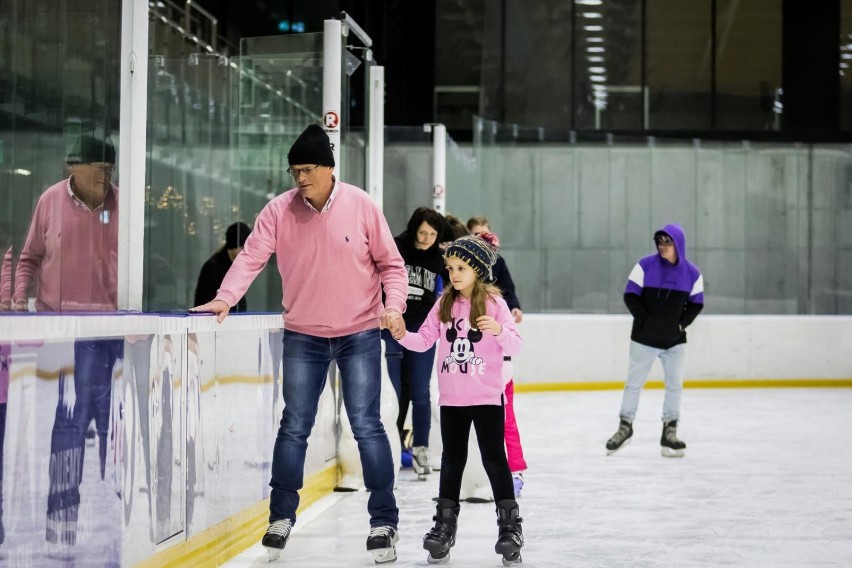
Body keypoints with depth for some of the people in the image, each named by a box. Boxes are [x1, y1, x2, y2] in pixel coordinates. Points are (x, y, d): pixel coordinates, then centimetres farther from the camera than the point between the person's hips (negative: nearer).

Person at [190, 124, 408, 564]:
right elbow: (252, 256, -11)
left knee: (367, 427, -1)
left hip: (359, 334, -2)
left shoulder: (361, 206, -9)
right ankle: (281, 517, 20)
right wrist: (226, 297, -26)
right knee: (294, 427, 7)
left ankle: (384, 522, 8)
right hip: (302, 336, 2)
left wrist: (393, 304, -17)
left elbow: (391, 264, -2)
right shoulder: (280, 210, -6)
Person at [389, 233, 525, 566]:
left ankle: (510, 524, 9)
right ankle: (445, 524, 20)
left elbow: (515, 345, -10)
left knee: (494, 458, 0)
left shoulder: (493, 303, -7)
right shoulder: (444, 304, 5)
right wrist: (403, 336, -14)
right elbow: (425, 340, 4)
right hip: (451, 398, 4)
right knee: (452, 460, 11)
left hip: (487, 397, -4)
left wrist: (499, 330, -29)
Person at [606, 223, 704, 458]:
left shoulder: (692, 273, -2)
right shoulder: (645, 266, -10)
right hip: (644, 339, -2)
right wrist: (644, 320, -12)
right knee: (634, 383, 5)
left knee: (675, 385, 4)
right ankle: (625, 427, 20)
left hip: (674, 340, 2)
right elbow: (630, 295, -7)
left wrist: (682, 324, -4)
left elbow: (696, 304, 7)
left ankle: (669, 432, 14)